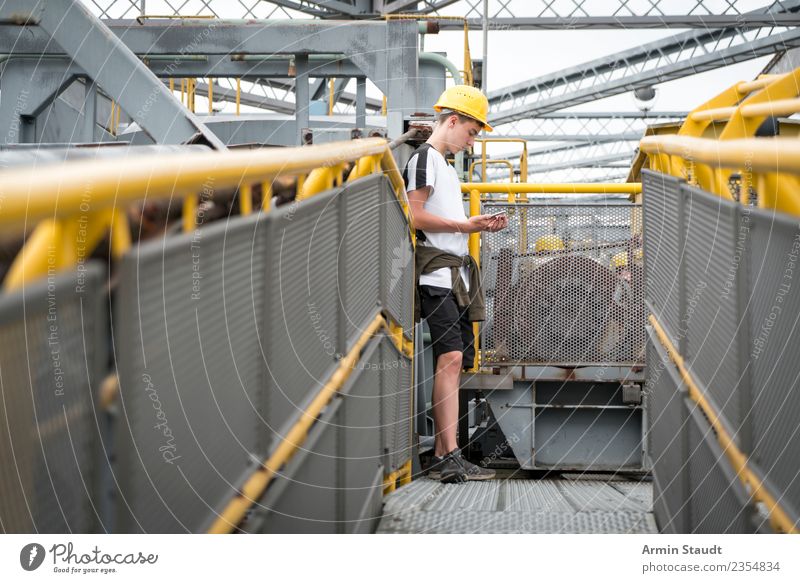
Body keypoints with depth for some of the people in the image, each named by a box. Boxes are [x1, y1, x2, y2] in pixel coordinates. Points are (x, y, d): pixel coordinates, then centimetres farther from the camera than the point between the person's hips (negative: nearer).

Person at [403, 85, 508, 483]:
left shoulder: (447, 166, 26)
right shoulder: (423, 157, -4)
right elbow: (415, 217, -15)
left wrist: (480, 226, 14)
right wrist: (463, 225, -13)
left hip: (458, 274, 10)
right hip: (436, 272, -10)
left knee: (454, 361, 6)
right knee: (450, 356, -20)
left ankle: (441, 457, 7)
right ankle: (450, 458, -27)